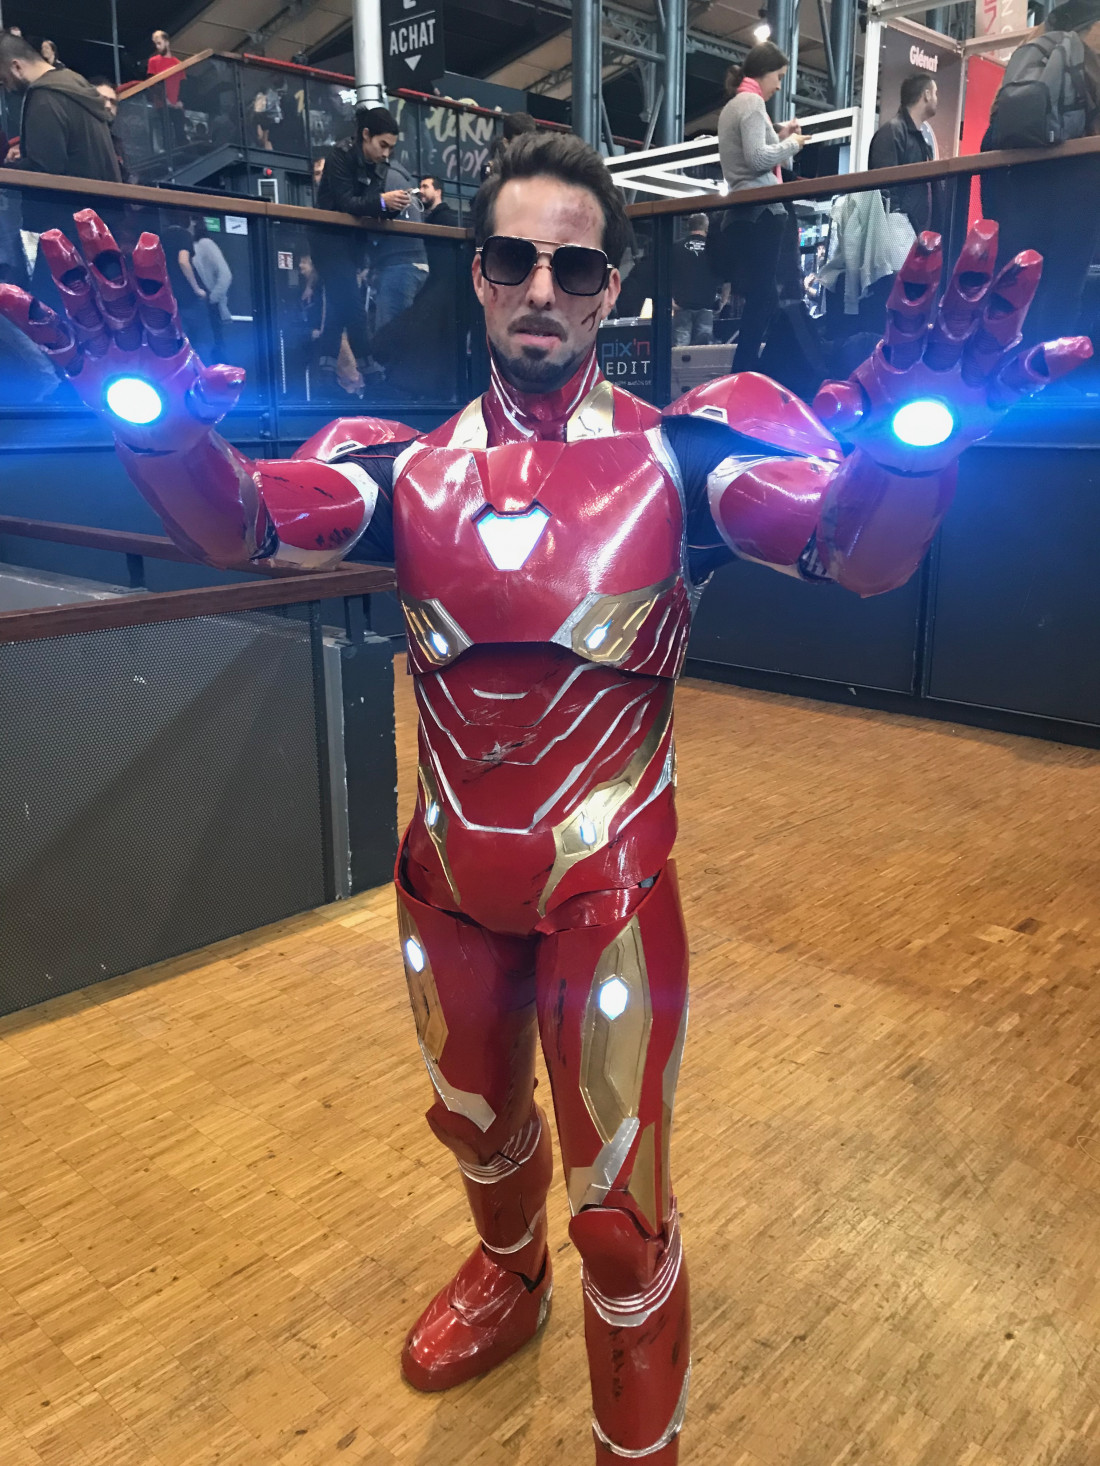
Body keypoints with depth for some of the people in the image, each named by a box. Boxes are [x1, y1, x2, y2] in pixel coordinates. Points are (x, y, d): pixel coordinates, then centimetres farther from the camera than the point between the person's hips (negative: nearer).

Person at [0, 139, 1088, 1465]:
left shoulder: (677, 450, -9)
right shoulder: (414, 464, -1)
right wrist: (155, 412, -36)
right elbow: (239, 524, -16)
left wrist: (916, 427, -44)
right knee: (474, 1120, 27)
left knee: (619, 1204, 8)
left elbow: (862, 556, -23)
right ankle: (508, 1278, 61)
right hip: (448, 878, 4)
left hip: (607, 884, -3)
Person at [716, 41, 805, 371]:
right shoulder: (752, 102, -6)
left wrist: (779, 137, 17)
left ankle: (744, 373, 5)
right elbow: (758, 159, -17)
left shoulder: (732, 105, 24)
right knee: (762, 299, -13)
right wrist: (791, 143, -3)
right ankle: (744, 375, -16)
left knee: (760, 298, 8)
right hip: (759, 211, -10)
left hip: (741, 212, 10)